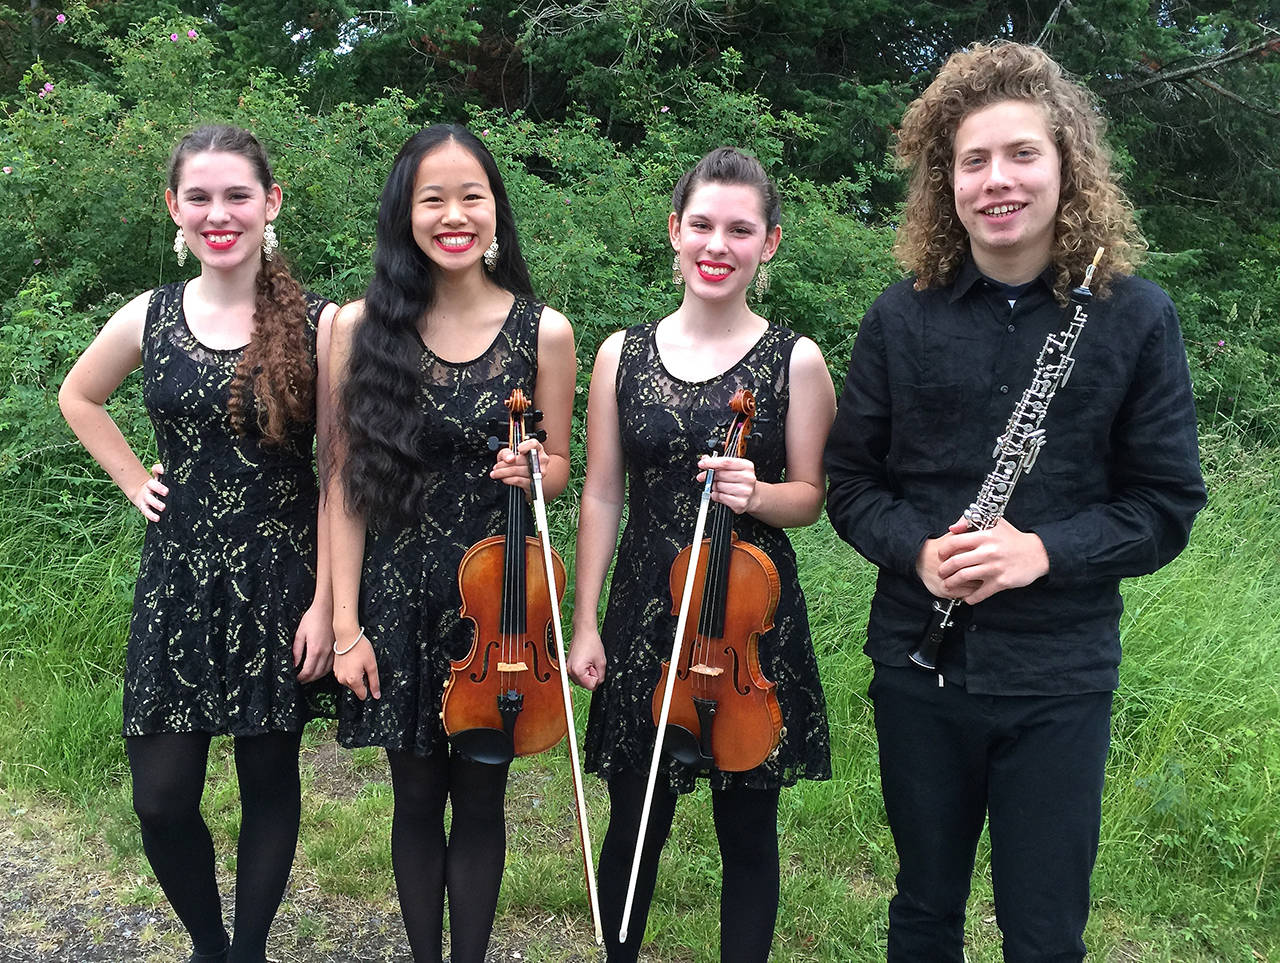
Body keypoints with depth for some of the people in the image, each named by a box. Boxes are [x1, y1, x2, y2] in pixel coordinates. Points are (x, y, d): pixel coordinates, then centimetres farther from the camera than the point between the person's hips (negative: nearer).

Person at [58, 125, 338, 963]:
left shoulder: (318, 324, -7)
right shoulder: (148, 319, 1)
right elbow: (78, 398, 21)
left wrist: (327, 603, -10)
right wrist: (134, 479, 8)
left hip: (281, 583, -2)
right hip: (179, 580, 2)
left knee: (269, 782, 10)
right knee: (162, 798, 3)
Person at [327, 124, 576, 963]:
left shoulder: (545, 331, -4)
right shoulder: (364, 327, -4)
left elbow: (559, 469, 6)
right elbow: (348, 481, -3)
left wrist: (531, 470, -18)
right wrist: (346, 623, -6)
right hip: (399, 594, 0)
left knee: (479, 800, 11)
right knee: (417, 797, 13)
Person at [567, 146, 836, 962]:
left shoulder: (796, 361, -3)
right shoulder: (622, 354, 3)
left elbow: (810, 496, 1)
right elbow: (603, 496, 5)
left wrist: (755, 492, -21)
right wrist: (585, 625, 2)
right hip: (645, 616, 2)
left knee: (749, 830, 10)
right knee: (634, 824, 11)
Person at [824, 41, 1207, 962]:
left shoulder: (1134, 316, -5)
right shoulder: (903, 315, -1)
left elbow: (1167, 503, -2)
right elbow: (852, 479, 4)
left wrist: (1045, 551, -19)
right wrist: (915, 549, -15)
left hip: (1061, 677, -1)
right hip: (918, 666, 1)